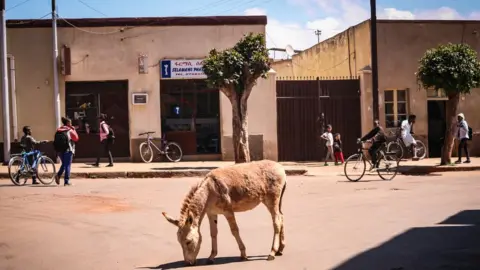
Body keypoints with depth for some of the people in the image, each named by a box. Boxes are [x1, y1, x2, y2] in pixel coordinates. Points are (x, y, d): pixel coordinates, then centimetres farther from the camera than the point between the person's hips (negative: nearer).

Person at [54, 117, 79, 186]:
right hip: (68, 149, -5)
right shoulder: (70, 130, -6)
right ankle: (66, 181, -2)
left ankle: (58, 175, -2)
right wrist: (74, 130, 6)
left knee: (64, 164, 21)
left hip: (59, 150, 5)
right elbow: (76, 138, -1)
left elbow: (56, 141, 12)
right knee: (67, 165, 1)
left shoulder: (58, 130, 10)